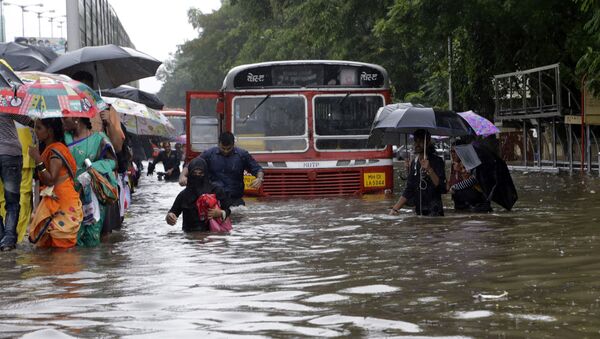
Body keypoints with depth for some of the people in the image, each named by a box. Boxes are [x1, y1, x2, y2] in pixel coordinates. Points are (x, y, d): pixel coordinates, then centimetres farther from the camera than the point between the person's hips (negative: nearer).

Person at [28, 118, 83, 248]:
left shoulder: (56, 150, -14)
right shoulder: (47, 149, 15)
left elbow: (51, 180, -23)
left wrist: (38, 160, -25)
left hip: (63, 201, -10)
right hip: (52, 201, 10)